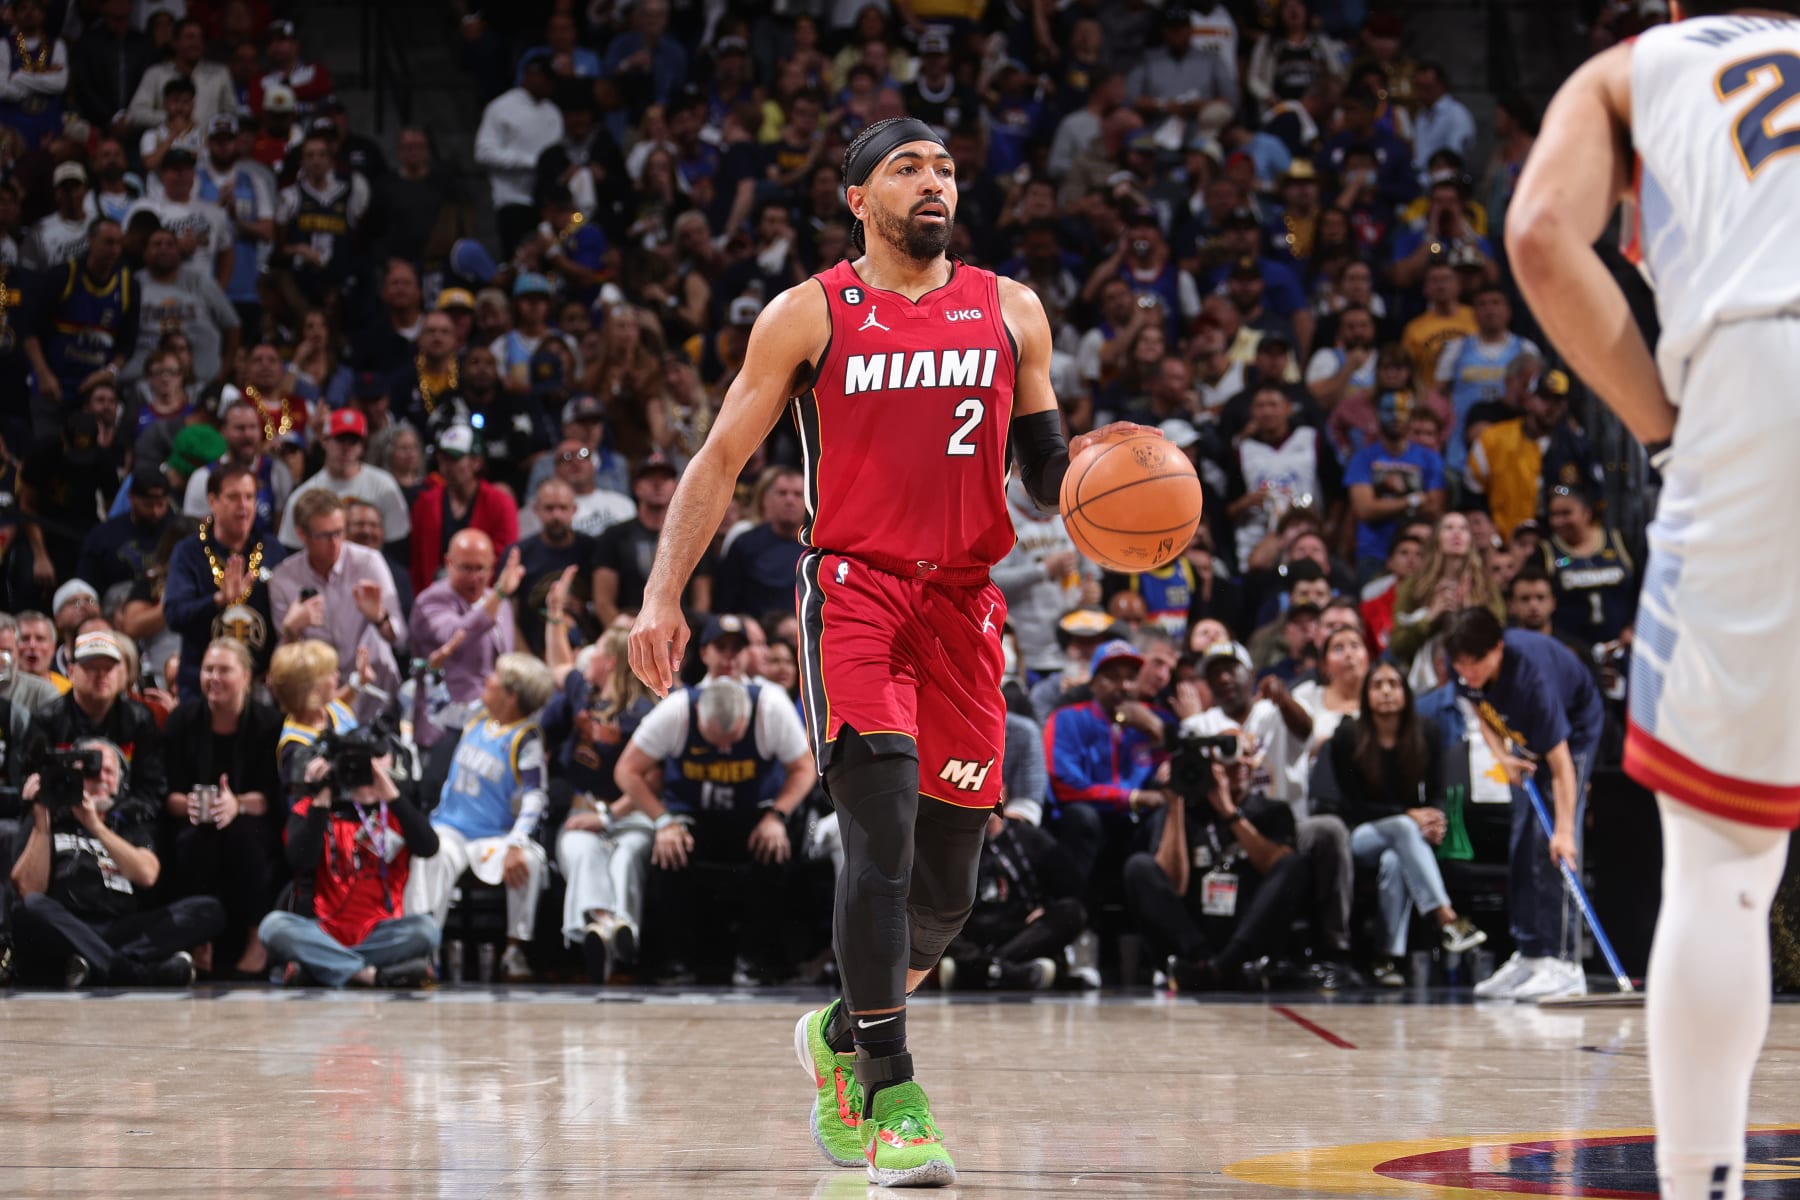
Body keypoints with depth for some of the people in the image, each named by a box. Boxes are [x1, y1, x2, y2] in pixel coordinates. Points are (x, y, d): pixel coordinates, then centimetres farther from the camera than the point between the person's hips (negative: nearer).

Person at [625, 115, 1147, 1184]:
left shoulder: (1009, 312, 11)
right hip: (853, 586, -4)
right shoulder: (810, 316, 2)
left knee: (948, 883, 5)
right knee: (883, 824, -21)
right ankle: (894, 1101, -20)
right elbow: (720, 465, 3)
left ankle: (844, 1034, 33)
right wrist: (664, 597, -7)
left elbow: (1044, 470, 17)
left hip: (965, 602, 4)